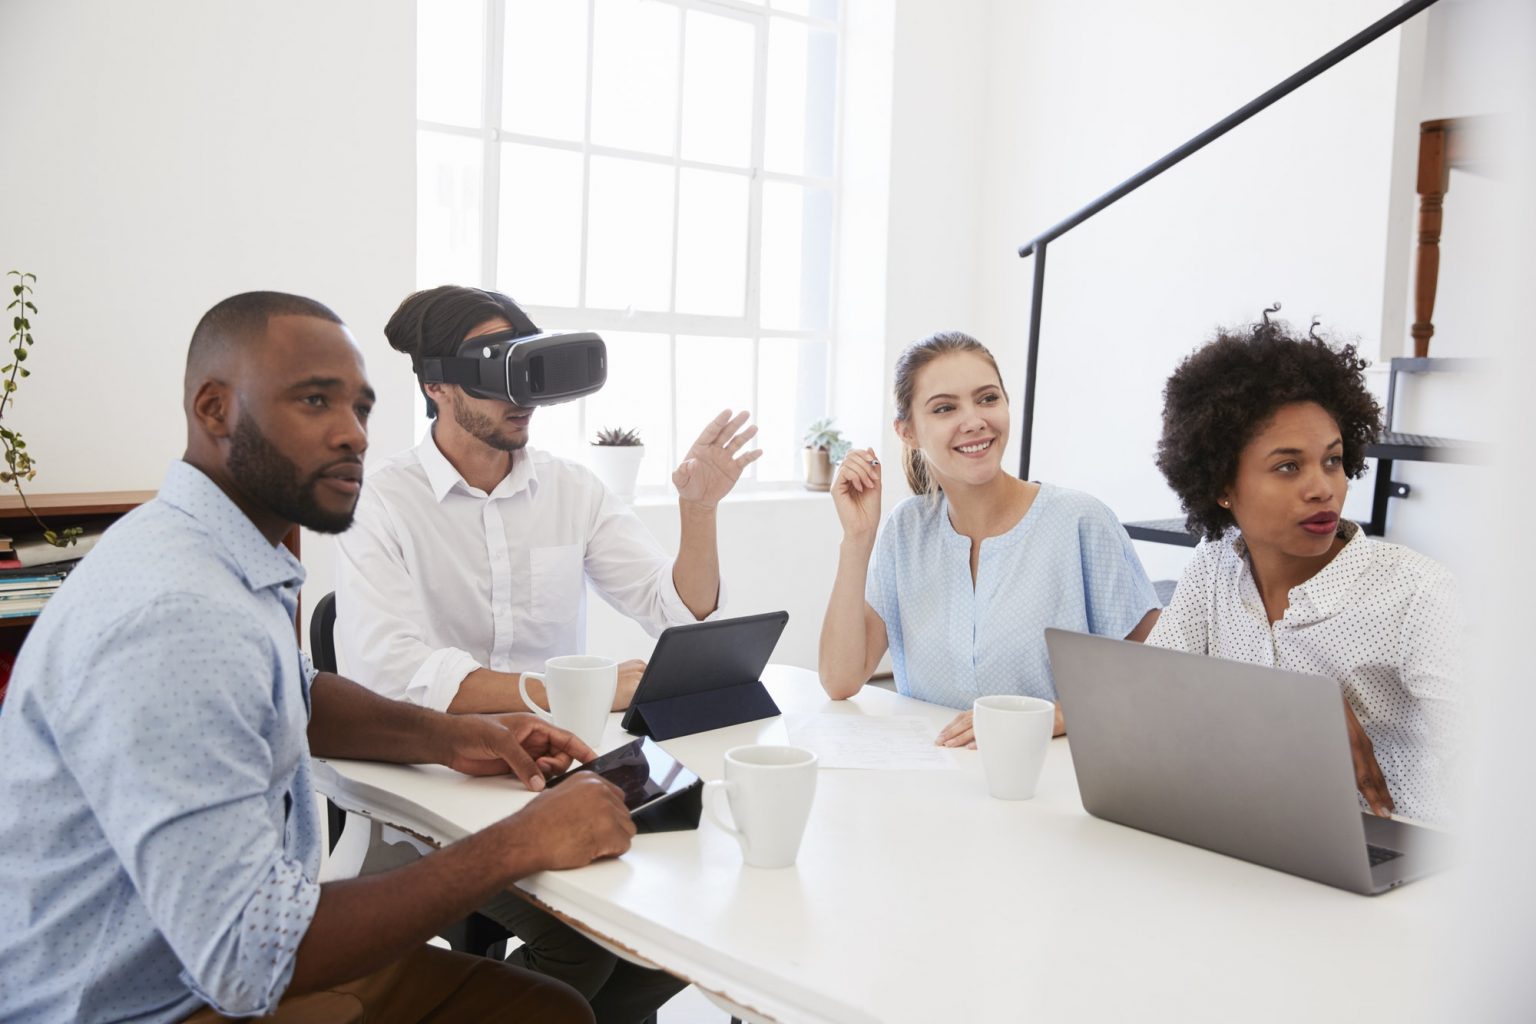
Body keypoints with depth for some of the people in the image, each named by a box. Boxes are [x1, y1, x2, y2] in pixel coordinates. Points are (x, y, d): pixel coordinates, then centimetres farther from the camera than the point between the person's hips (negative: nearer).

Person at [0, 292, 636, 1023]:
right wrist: (520, 845, -24)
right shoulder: (174, 619, -28)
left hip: (222, 962, 9)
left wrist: (448, 737, 5)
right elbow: (246, 961, -30)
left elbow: (294, 696, 23)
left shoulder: (226, 553, 3)